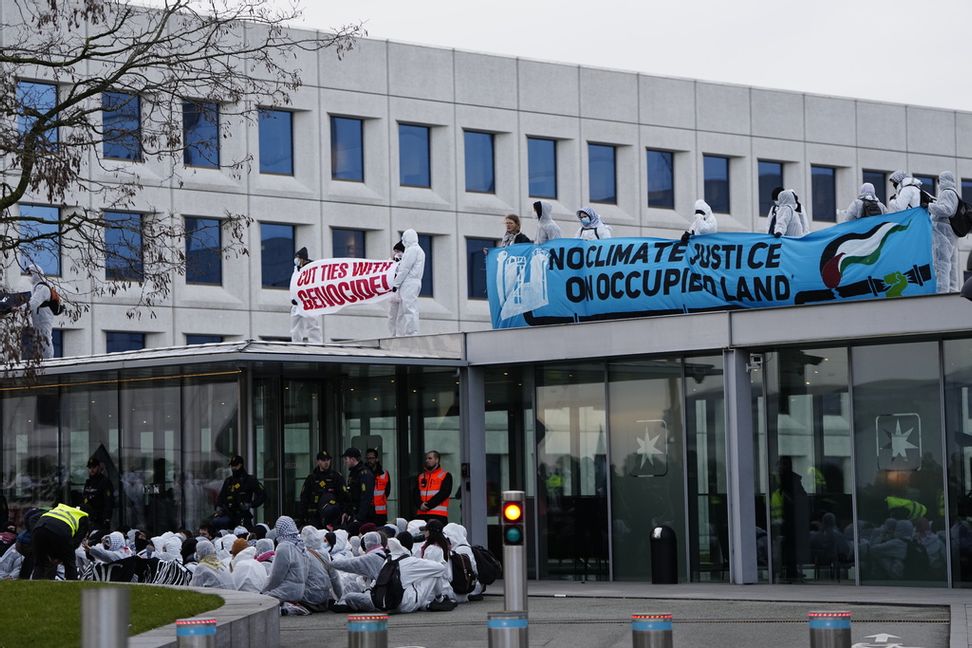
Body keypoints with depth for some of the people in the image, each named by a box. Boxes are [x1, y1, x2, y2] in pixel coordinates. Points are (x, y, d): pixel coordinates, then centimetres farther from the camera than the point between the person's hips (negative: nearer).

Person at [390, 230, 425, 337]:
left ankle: (413, 333, -15)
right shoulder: (420, 251, 21)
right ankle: (399, 334, 10)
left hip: (409, 283, -10)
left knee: (410, 309, -12)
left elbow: (405, 269, -13)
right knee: (402, 310, 10)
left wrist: (395, 284, -11)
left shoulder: (412, 250, -10)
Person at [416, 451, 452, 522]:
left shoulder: (445, 476, 4)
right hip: (421, 515, 5)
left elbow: (443, 493, -8)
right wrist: (420, 505, -10)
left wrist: (428, 505, -14)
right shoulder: (421, 477, 19)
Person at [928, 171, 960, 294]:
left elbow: (947, 209, -21)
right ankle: (953, 289, 17)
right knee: (951, 264, 13)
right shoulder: (954, 194, 24)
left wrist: (929, 206, -17)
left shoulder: (947, 193, -8)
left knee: (941, 263, -16)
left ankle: (942, 291, -23)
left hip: (942, 231, -11)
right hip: (951, 235, 11)